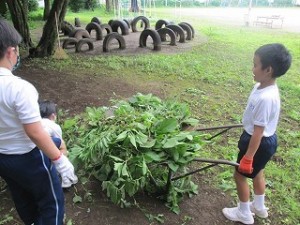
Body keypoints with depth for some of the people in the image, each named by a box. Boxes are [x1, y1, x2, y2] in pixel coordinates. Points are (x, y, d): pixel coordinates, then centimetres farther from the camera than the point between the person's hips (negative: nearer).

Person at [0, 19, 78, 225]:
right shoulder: (19, 88, -30)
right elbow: (35, 133, -27)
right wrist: (59, 160, -19)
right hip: (27, 157, -7)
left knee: (22, 199, 30)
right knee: (52, 201, 15)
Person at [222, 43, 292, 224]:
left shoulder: (265, 98, -35)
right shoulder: (264, 86, -5)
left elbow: (258, 132, -30)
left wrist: (247, 157, -22)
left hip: (260, 143, -9)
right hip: (267, 139, 9)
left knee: (241, 174, 9)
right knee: (256, 171, 27)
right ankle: (259, 207, 48)